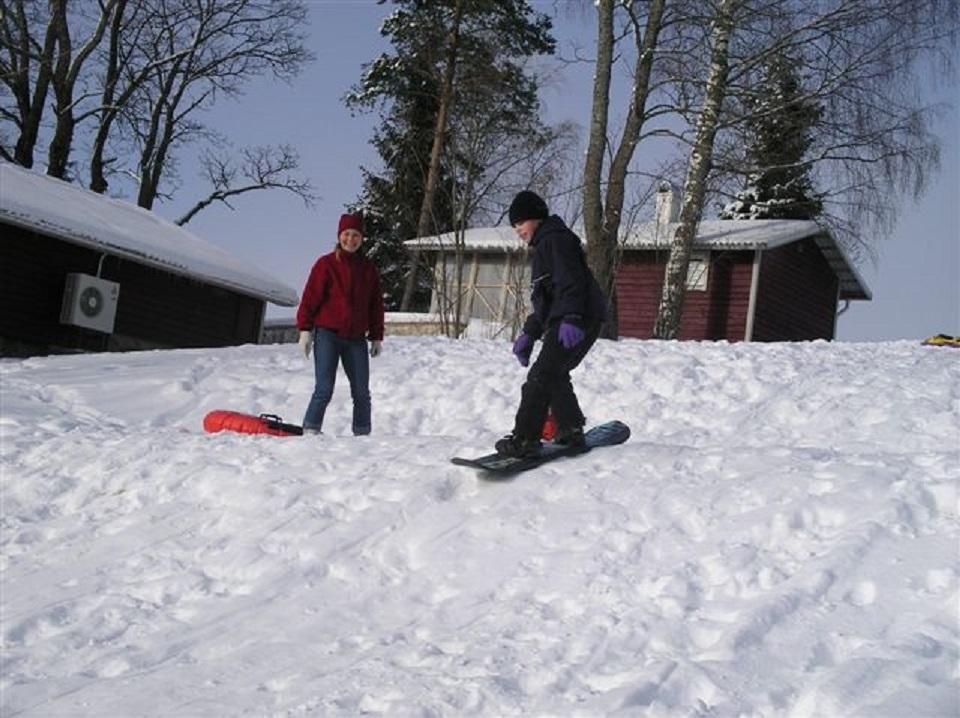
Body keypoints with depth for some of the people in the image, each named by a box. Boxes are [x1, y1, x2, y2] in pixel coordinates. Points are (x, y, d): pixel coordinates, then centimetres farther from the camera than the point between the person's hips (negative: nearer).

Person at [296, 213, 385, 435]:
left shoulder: (368, 268, 11)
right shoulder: (326, 264, -2)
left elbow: (376, 304, 15)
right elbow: (310, 298, -4)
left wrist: (376, 336, 13)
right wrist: (305, 329, -9)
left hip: (356, 338, 4)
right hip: (327, 335, -4)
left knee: (362, 392, 6)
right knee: (324, 389, -10)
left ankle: (363, 434, 17)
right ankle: (310, 431, -3)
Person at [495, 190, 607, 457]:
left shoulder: (555, 240, -6)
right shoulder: (542, 246, 27)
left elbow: (571, 280, -21)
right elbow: (545, 300, 30)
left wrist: (571, 319, -32)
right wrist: (529, 334, 25)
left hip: (578, 320, -11)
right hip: (564, 320, 11)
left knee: (541, 376, -16)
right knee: (554, 375, 20)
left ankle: (525, 438, -19)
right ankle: (571, 431, 28)